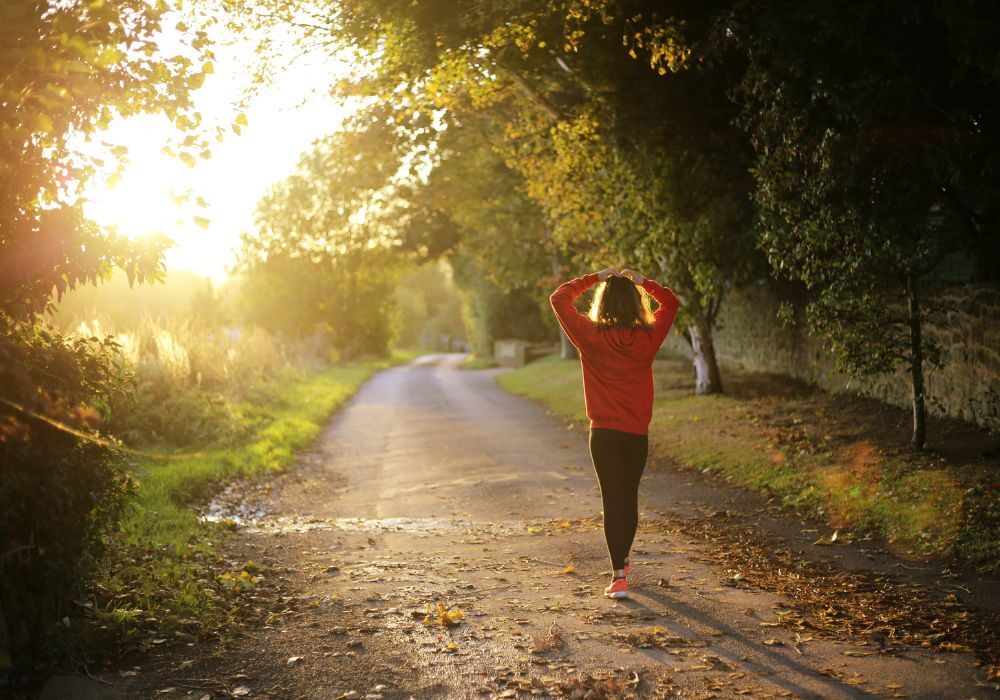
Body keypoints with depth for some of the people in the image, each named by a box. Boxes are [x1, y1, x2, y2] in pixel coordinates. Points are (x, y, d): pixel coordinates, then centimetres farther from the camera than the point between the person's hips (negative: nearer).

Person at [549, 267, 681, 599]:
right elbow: (671, 302, 14)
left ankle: (619, 576, -9)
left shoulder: (591, 336, -10)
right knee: (630, 497, 18)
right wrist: (642, 282, 10)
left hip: (604, 433, -2)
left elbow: (559, 298, 1)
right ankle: (622, 560, 37)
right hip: (638, 433, 3)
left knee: (612, 500, -1)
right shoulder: (648, 337, -4)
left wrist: (594, 278, 4)